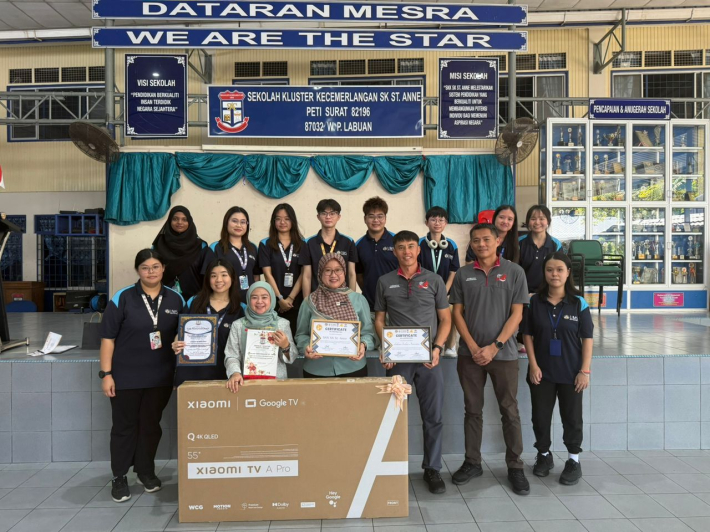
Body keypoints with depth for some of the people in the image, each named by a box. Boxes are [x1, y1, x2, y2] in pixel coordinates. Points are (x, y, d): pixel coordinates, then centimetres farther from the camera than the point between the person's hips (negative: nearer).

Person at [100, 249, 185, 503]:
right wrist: (106, 373, -11)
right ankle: (119, 477, 25)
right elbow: (108, 338, -7)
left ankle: (146, 471, 33)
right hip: (126, 376, -2)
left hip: (161, 376, 3)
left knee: (151, 425, 15)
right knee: (124, 426, 9)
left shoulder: (176, 299, 1)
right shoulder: (122, 298, -8)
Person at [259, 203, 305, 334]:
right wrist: (280, 299, -10)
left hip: (296, 302, 1)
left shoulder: (302, 245, 7)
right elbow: (268, 274, -2)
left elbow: (303, 275, 1)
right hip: (273, 301, -1)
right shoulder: (265, 244, 4)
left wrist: (290, 298, -8)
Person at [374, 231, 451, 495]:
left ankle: (432, 468, 20)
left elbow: (445, 319, 6)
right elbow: (379, 320, 9)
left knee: (433, 416, 5)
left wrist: (437, 348, -8)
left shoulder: (434, 280, 5)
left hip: (428, 358, 0)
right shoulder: (385, 282, 6)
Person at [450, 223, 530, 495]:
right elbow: (457, 313, 4)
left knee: (510, 411, 5)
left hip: (503, 353, -2)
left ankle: (515, 466, 18)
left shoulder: (514, 272, -1)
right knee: (473, 410, 10)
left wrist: (495, 346, -11)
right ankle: (472, 462, 22)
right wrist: (473, 347, -6)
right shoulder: (463, 274, 5)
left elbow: (516, 314, -4)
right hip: (470, 353, 2)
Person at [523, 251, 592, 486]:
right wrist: (533, 365, -7)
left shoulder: (578, 303, -6)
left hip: (570, 372, -1)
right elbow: (527, 335, 0)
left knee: (572, 417, 10)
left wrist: (585, 370, -8)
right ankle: (544, 455, 31)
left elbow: (587, 338, -4)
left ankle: (574, 460, 26)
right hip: (541, 371, 2)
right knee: (540, 416, 11)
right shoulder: (535, 301, -2)